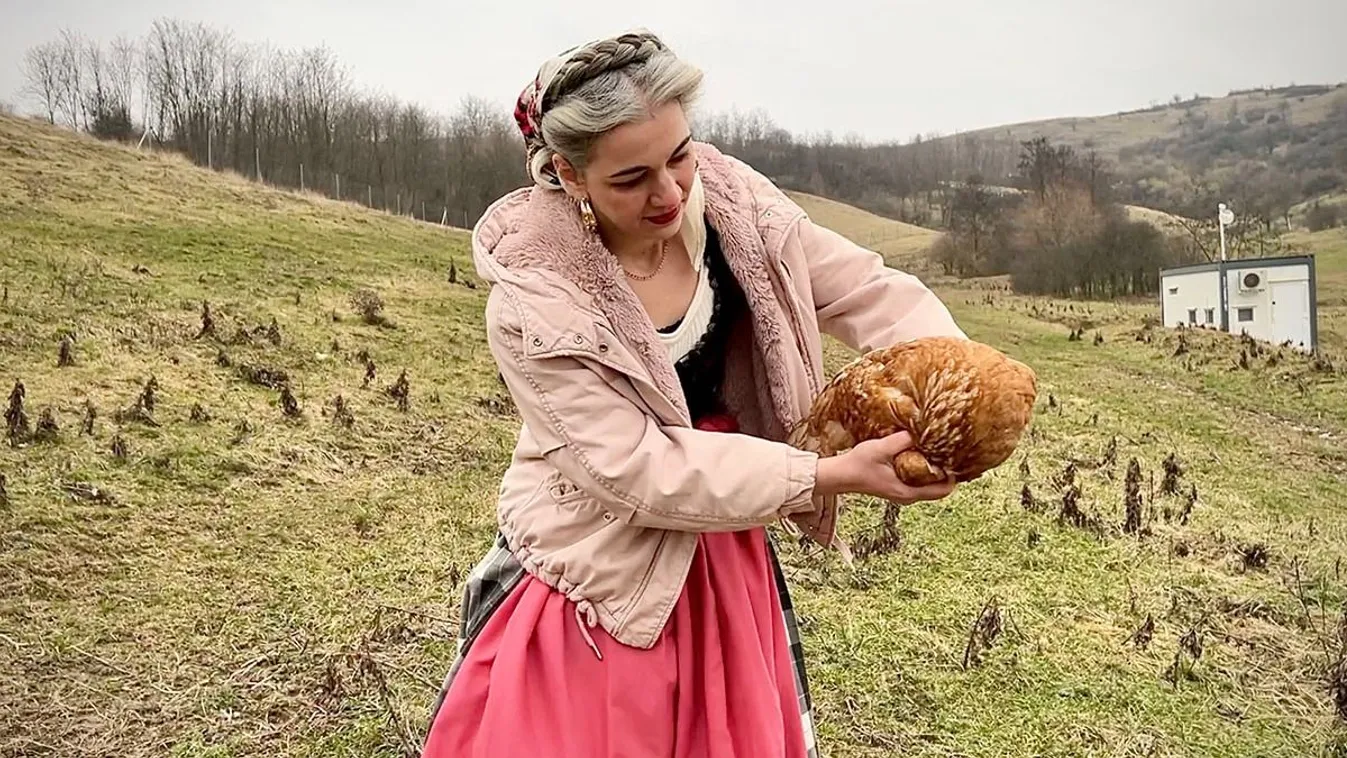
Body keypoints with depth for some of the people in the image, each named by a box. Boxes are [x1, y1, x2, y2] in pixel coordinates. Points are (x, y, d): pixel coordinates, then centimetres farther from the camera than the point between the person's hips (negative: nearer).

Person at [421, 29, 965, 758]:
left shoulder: (729, 199, -13)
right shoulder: (532, 301, -25)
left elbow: (868, 290, -7)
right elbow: (638, 471, -25)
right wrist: (831, 475, -28)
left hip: (726, 560, 5)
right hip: (598, 575, -4)